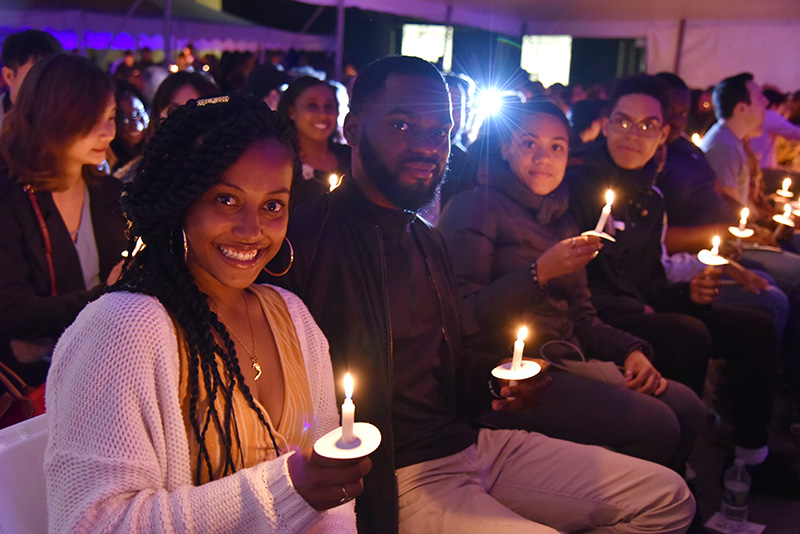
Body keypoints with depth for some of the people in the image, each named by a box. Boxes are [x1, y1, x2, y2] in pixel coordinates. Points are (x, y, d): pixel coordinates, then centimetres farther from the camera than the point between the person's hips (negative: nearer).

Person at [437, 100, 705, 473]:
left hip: (566, 364, 8)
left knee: (688, 408, -6)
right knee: (654, 424, -19)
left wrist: (630, 351, 4)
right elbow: (465, 318, -14)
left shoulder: (561, 224, 21)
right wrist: (541, 271, -20)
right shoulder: (476, 207, -3)